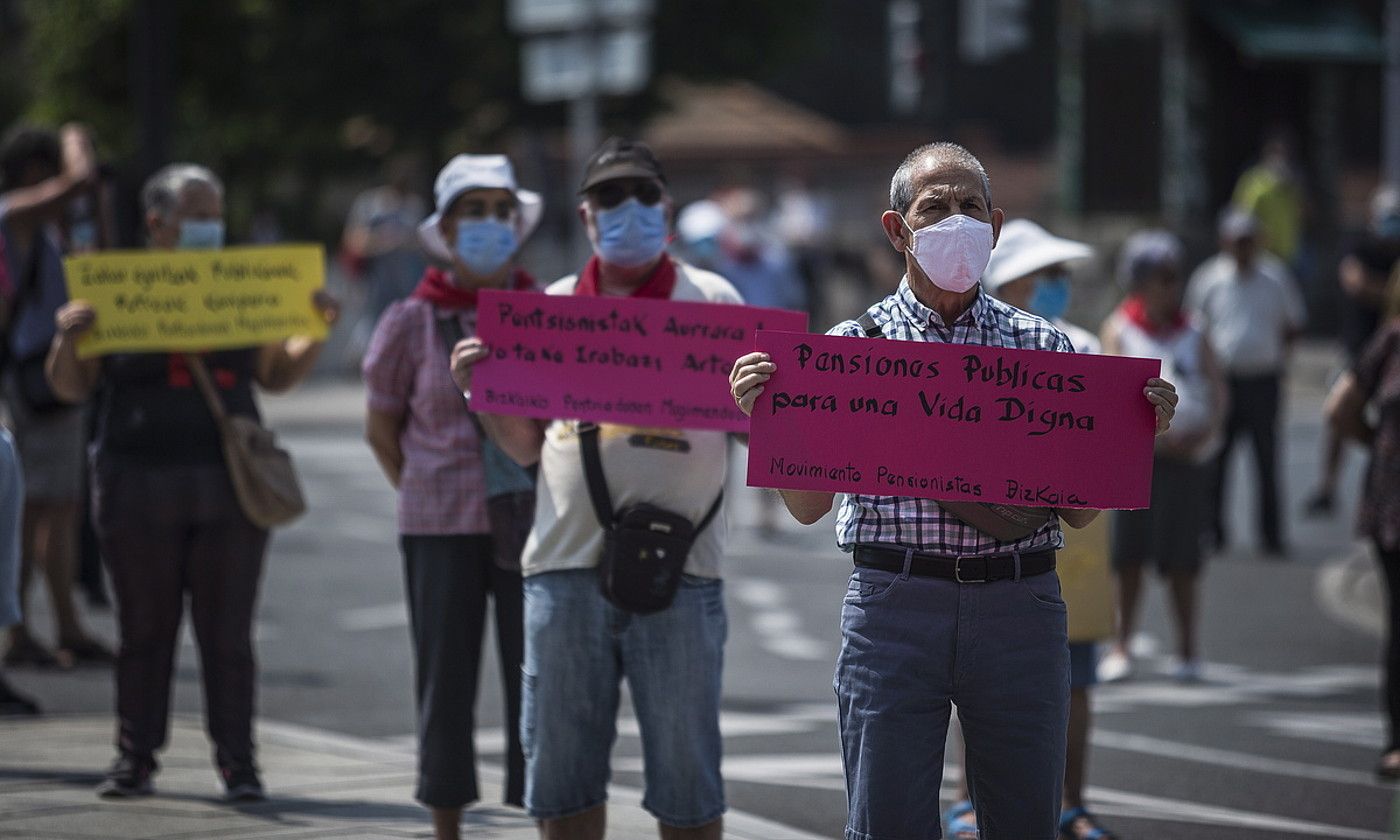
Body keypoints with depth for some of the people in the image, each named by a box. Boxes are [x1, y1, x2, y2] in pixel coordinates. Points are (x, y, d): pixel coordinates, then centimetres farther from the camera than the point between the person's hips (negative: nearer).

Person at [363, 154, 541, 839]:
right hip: (441, 531, 0)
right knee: (446, 680, 5)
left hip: (533, 525, 0)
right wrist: (423, 496, 9)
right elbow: (380, 429, 10)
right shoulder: (411, 323, -1)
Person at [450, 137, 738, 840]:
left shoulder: (711, 300, 4)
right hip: (566, 566, 3)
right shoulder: (553, 307, 12)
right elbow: (526, 444, 15)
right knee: (562, 777, 9)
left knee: (685, 780, 3)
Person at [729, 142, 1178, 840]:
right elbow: (808, 506, 4)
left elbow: (1079, 513, 9)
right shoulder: (850, 345, 6)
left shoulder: (1045, 348, 10)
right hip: (896, 604, -1)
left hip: (1021, 604, 2)